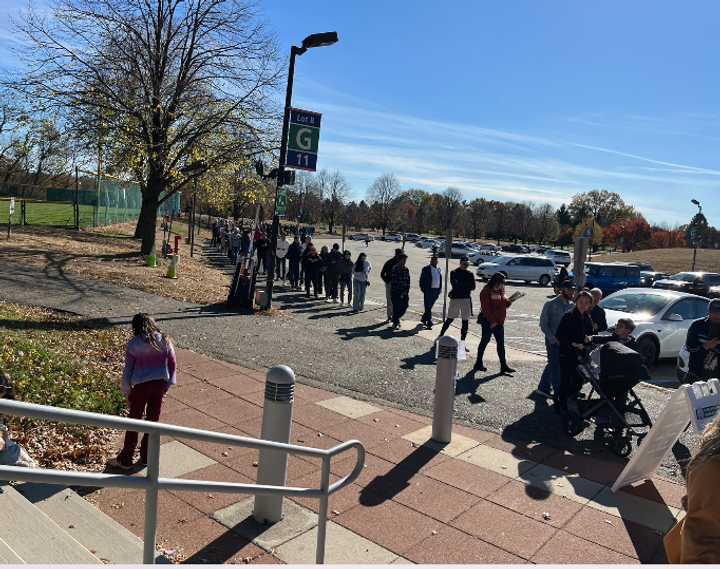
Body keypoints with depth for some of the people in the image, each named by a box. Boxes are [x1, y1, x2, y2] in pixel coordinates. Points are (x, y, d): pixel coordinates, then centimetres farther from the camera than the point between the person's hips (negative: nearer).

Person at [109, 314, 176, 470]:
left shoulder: (134, 344, -6)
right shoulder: (164, 340, 1)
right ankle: (146, 457, 25)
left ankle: (125, 460, 18)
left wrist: (126, 391, 6)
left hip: (141, 385, -3)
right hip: (160, 384, 3)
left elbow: (128, 369, -4)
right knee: (153, 420, 14)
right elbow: (172, 363, 3)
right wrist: (168, 383, 12)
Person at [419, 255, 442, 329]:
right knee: (428, 307, -6)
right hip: (428, 290, -6)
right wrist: (423, 289, -11)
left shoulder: (438, 270, 14)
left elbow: (440, 280, 18)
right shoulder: (426, 269, -4)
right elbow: (422, 280, -5)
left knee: (429, 307, 15)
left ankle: (423, 319, 33)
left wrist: (439, 290, 10)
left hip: (436, 290, 6)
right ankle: (429, 323, -5)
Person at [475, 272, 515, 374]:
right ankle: (479, 363, 14)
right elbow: (486, 308, -17)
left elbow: (504, 304, 17)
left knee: (501, 343, 6)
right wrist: (492, 321, -19)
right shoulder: (486, 291, -12)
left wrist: (510, 300, -4)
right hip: (488, 321, -7)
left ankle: (503, 365, 9)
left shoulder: (501, 291, 11)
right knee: (485, 340, 2)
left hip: (499, 321, 7)